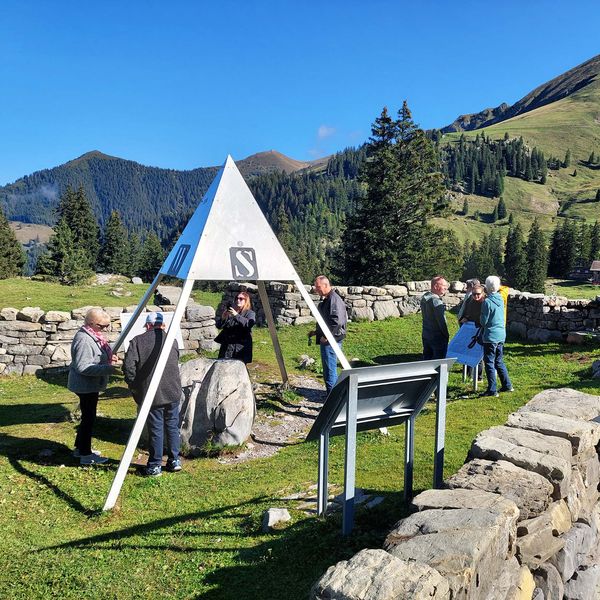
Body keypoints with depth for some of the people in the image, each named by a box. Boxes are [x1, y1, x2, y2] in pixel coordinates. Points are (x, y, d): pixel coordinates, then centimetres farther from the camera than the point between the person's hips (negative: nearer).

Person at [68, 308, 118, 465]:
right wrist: (109, 368, -30)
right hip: (86, 386, -10)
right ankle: (85, 455, 12)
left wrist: (109, 358, 4)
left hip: (91, 385, 10)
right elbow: (83, 367, -27)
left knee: (88, 417, 20)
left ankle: (80, 448, 34)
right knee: (89, 418, 1)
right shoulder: (84, 340, -24)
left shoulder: (93, 336, 7)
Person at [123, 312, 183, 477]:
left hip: (151, 394, -3)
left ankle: (155, 466, 14)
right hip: (173, 392, 3)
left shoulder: (138, 341, -6)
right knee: (172, 426, 15)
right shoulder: (172, 340, 6)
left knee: (155, 429, 5)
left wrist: (134, 386, 0)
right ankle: (174, 460, 23)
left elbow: (128, 366, -12)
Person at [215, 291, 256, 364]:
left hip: (241, 347, -3)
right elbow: (218, 325, 10)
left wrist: (236, 315, -25)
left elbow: (249, 324, -16)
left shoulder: (250, 313, 5)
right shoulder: (230, 312, 14)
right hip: (227, 346, 4)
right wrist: (223, 318, -11)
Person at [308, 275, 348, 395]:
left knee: (330, 371, -7)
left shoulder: (334, 300, -16)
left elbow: (337, 321, -26)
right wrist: (316, 332, 19)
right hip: (325, 341, 11)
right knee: (328, 371, 17)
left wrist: (326, 336, -21)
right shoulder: (325, 300, 16)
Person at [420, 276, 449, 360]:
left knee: (426, 359, 17)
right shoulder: (436, 301, -22)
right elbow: (441, 321, -19)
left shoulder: (424, 297, 6)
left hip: (426, 335, 9)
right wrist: (446, 335, -8)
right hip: (437, 337, -8)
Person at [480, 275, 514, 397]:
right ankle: (507, 385, 25)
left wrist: (482, 323, 8)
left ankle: (492, 390, 3)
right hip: (501, 335, 7)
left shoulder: (487, 302, -17)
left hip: (491, 336, -7)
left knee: (489, 363, 0)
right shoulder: (500, 299, 4)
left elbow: (483, 321, -13)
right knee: (499, 362, 19)